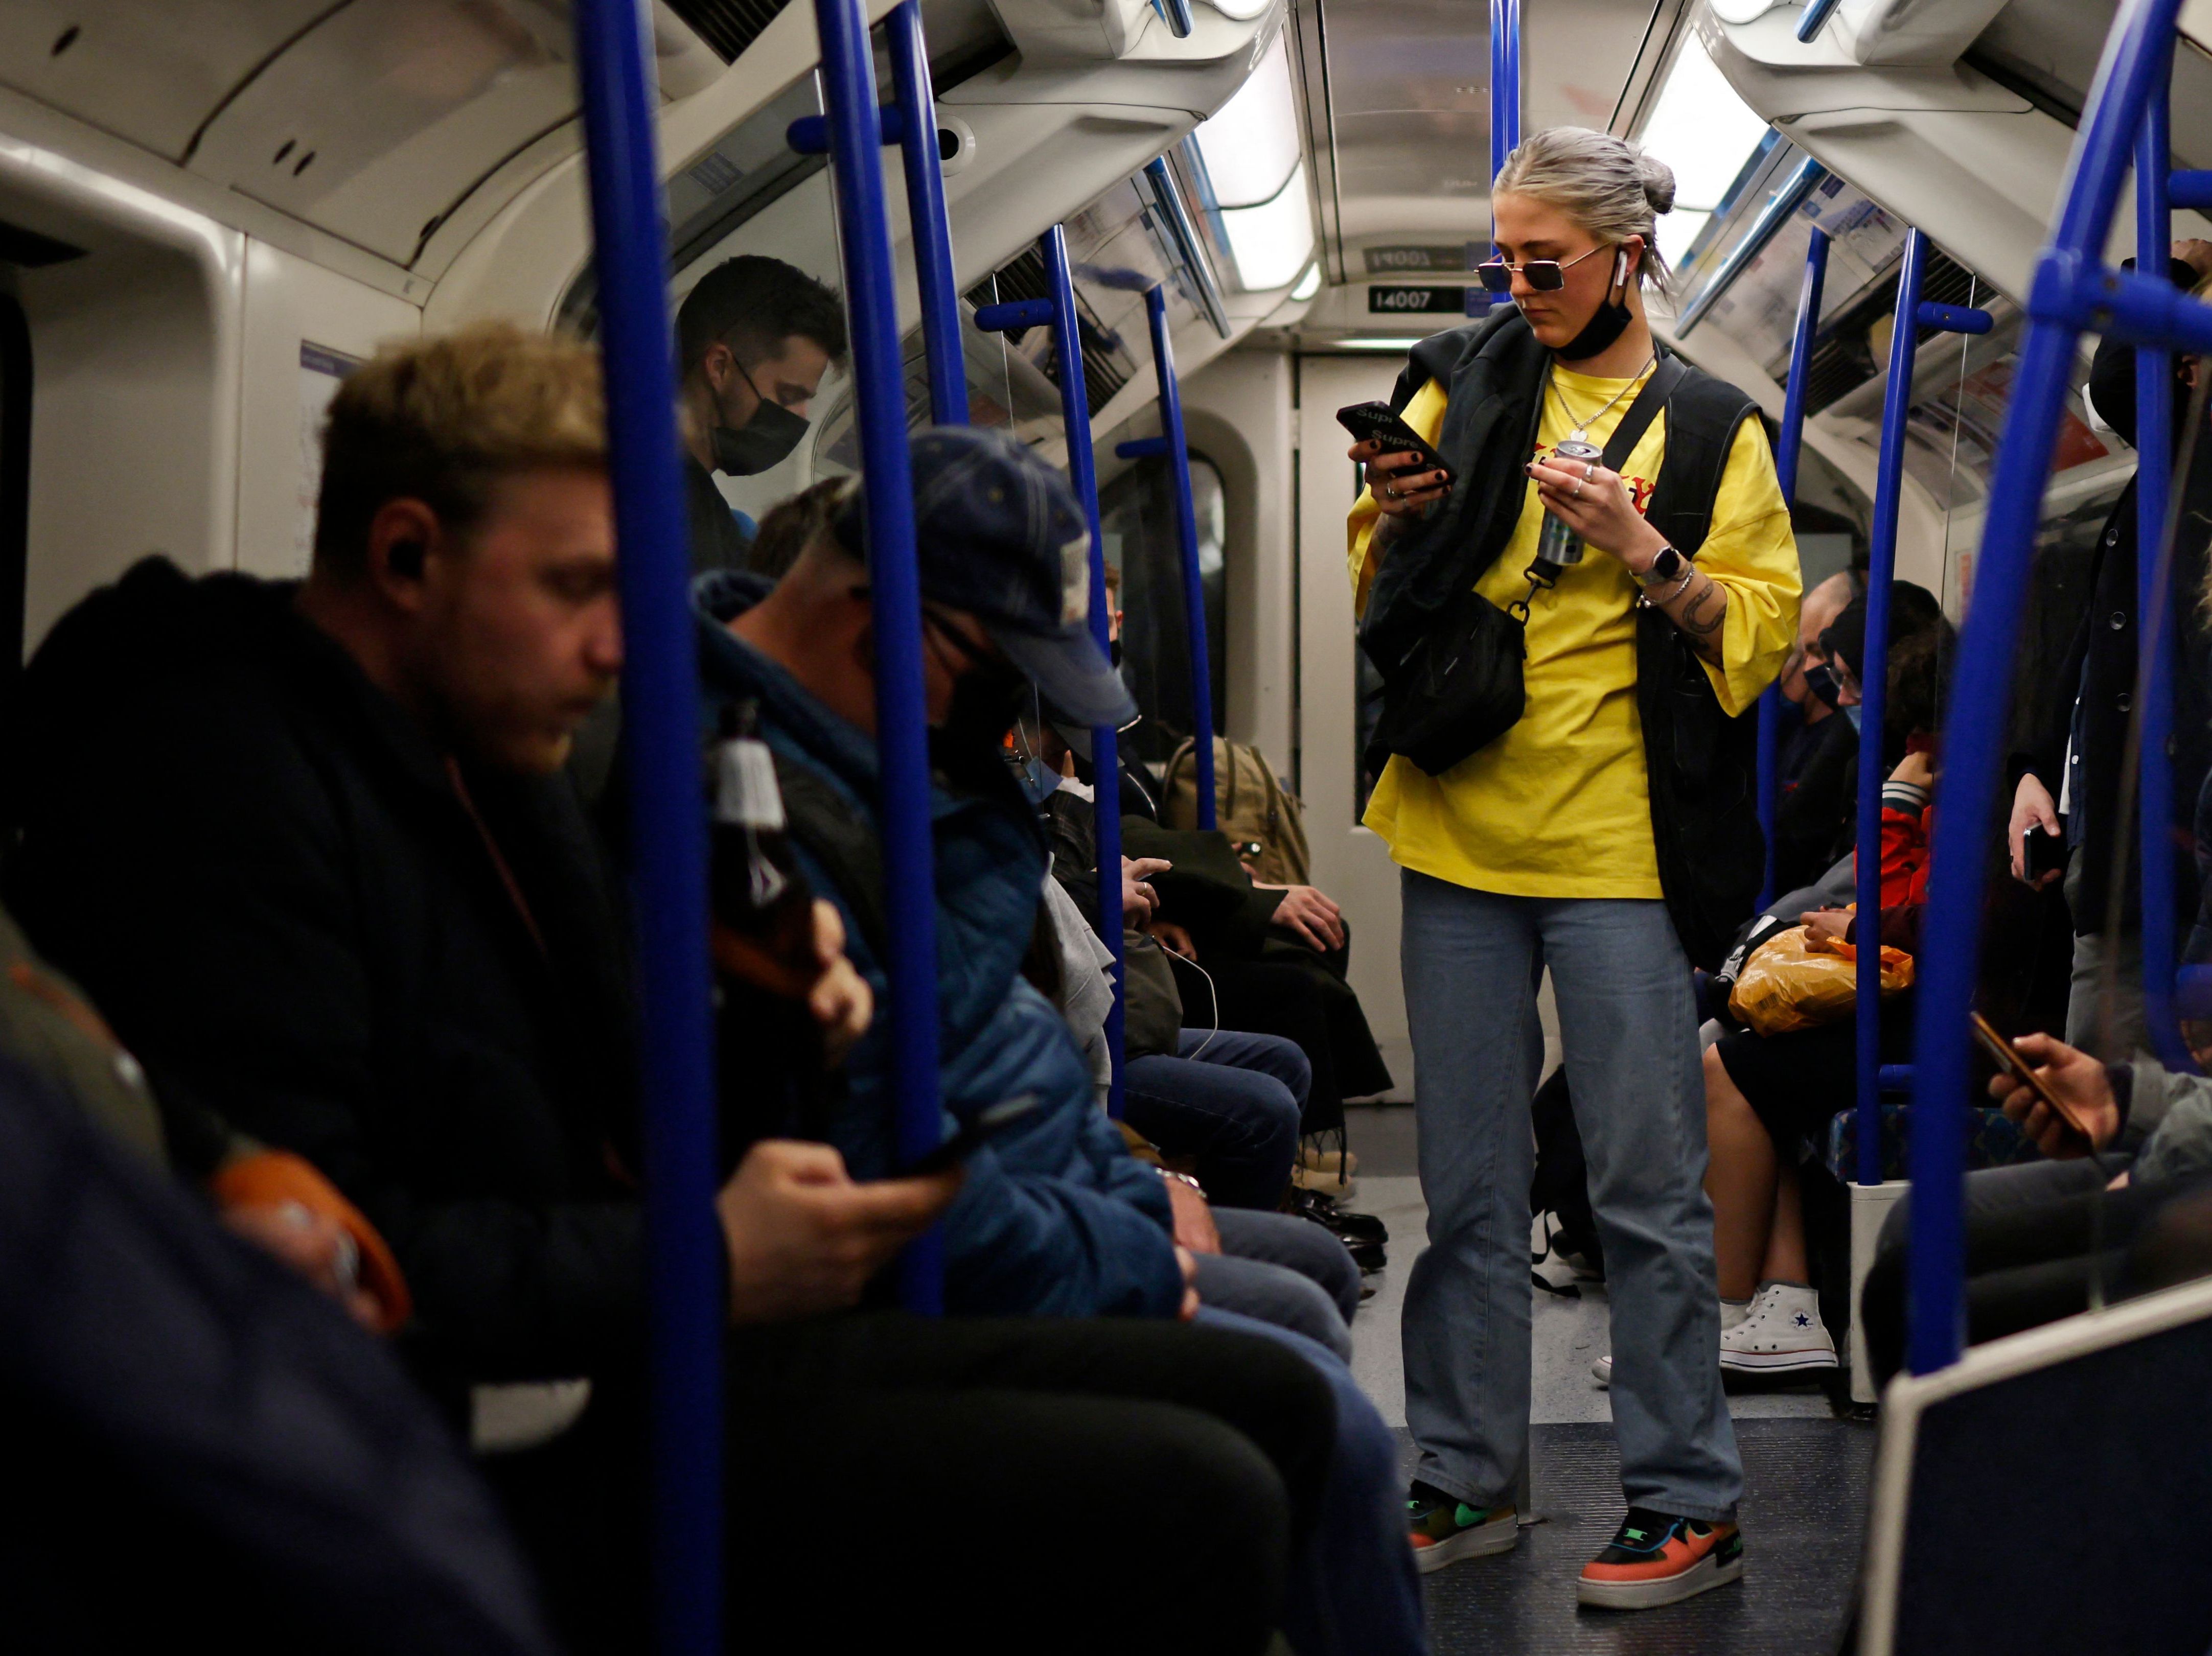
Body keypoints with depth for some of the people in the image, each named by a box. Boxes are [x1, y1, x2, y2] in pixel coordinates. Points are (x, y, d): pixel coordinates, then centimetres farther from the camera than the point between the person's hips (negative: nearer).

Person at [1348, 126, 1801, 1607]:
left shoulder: (1710, 429, 2)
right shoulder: (1464, 382, 10)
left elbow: (1763, 637, -2)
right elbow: (1384, 593, 14)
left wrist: (1641, 551, -16)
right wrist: (1396, 511, -7)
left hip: (1622, 855, -3)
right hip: (1460, 834, 4)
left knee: (1649, 1190, -1)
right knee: (1467, 1186, 10)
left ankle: (1691, 1502, 8)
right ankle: (1469, 1483, 20)